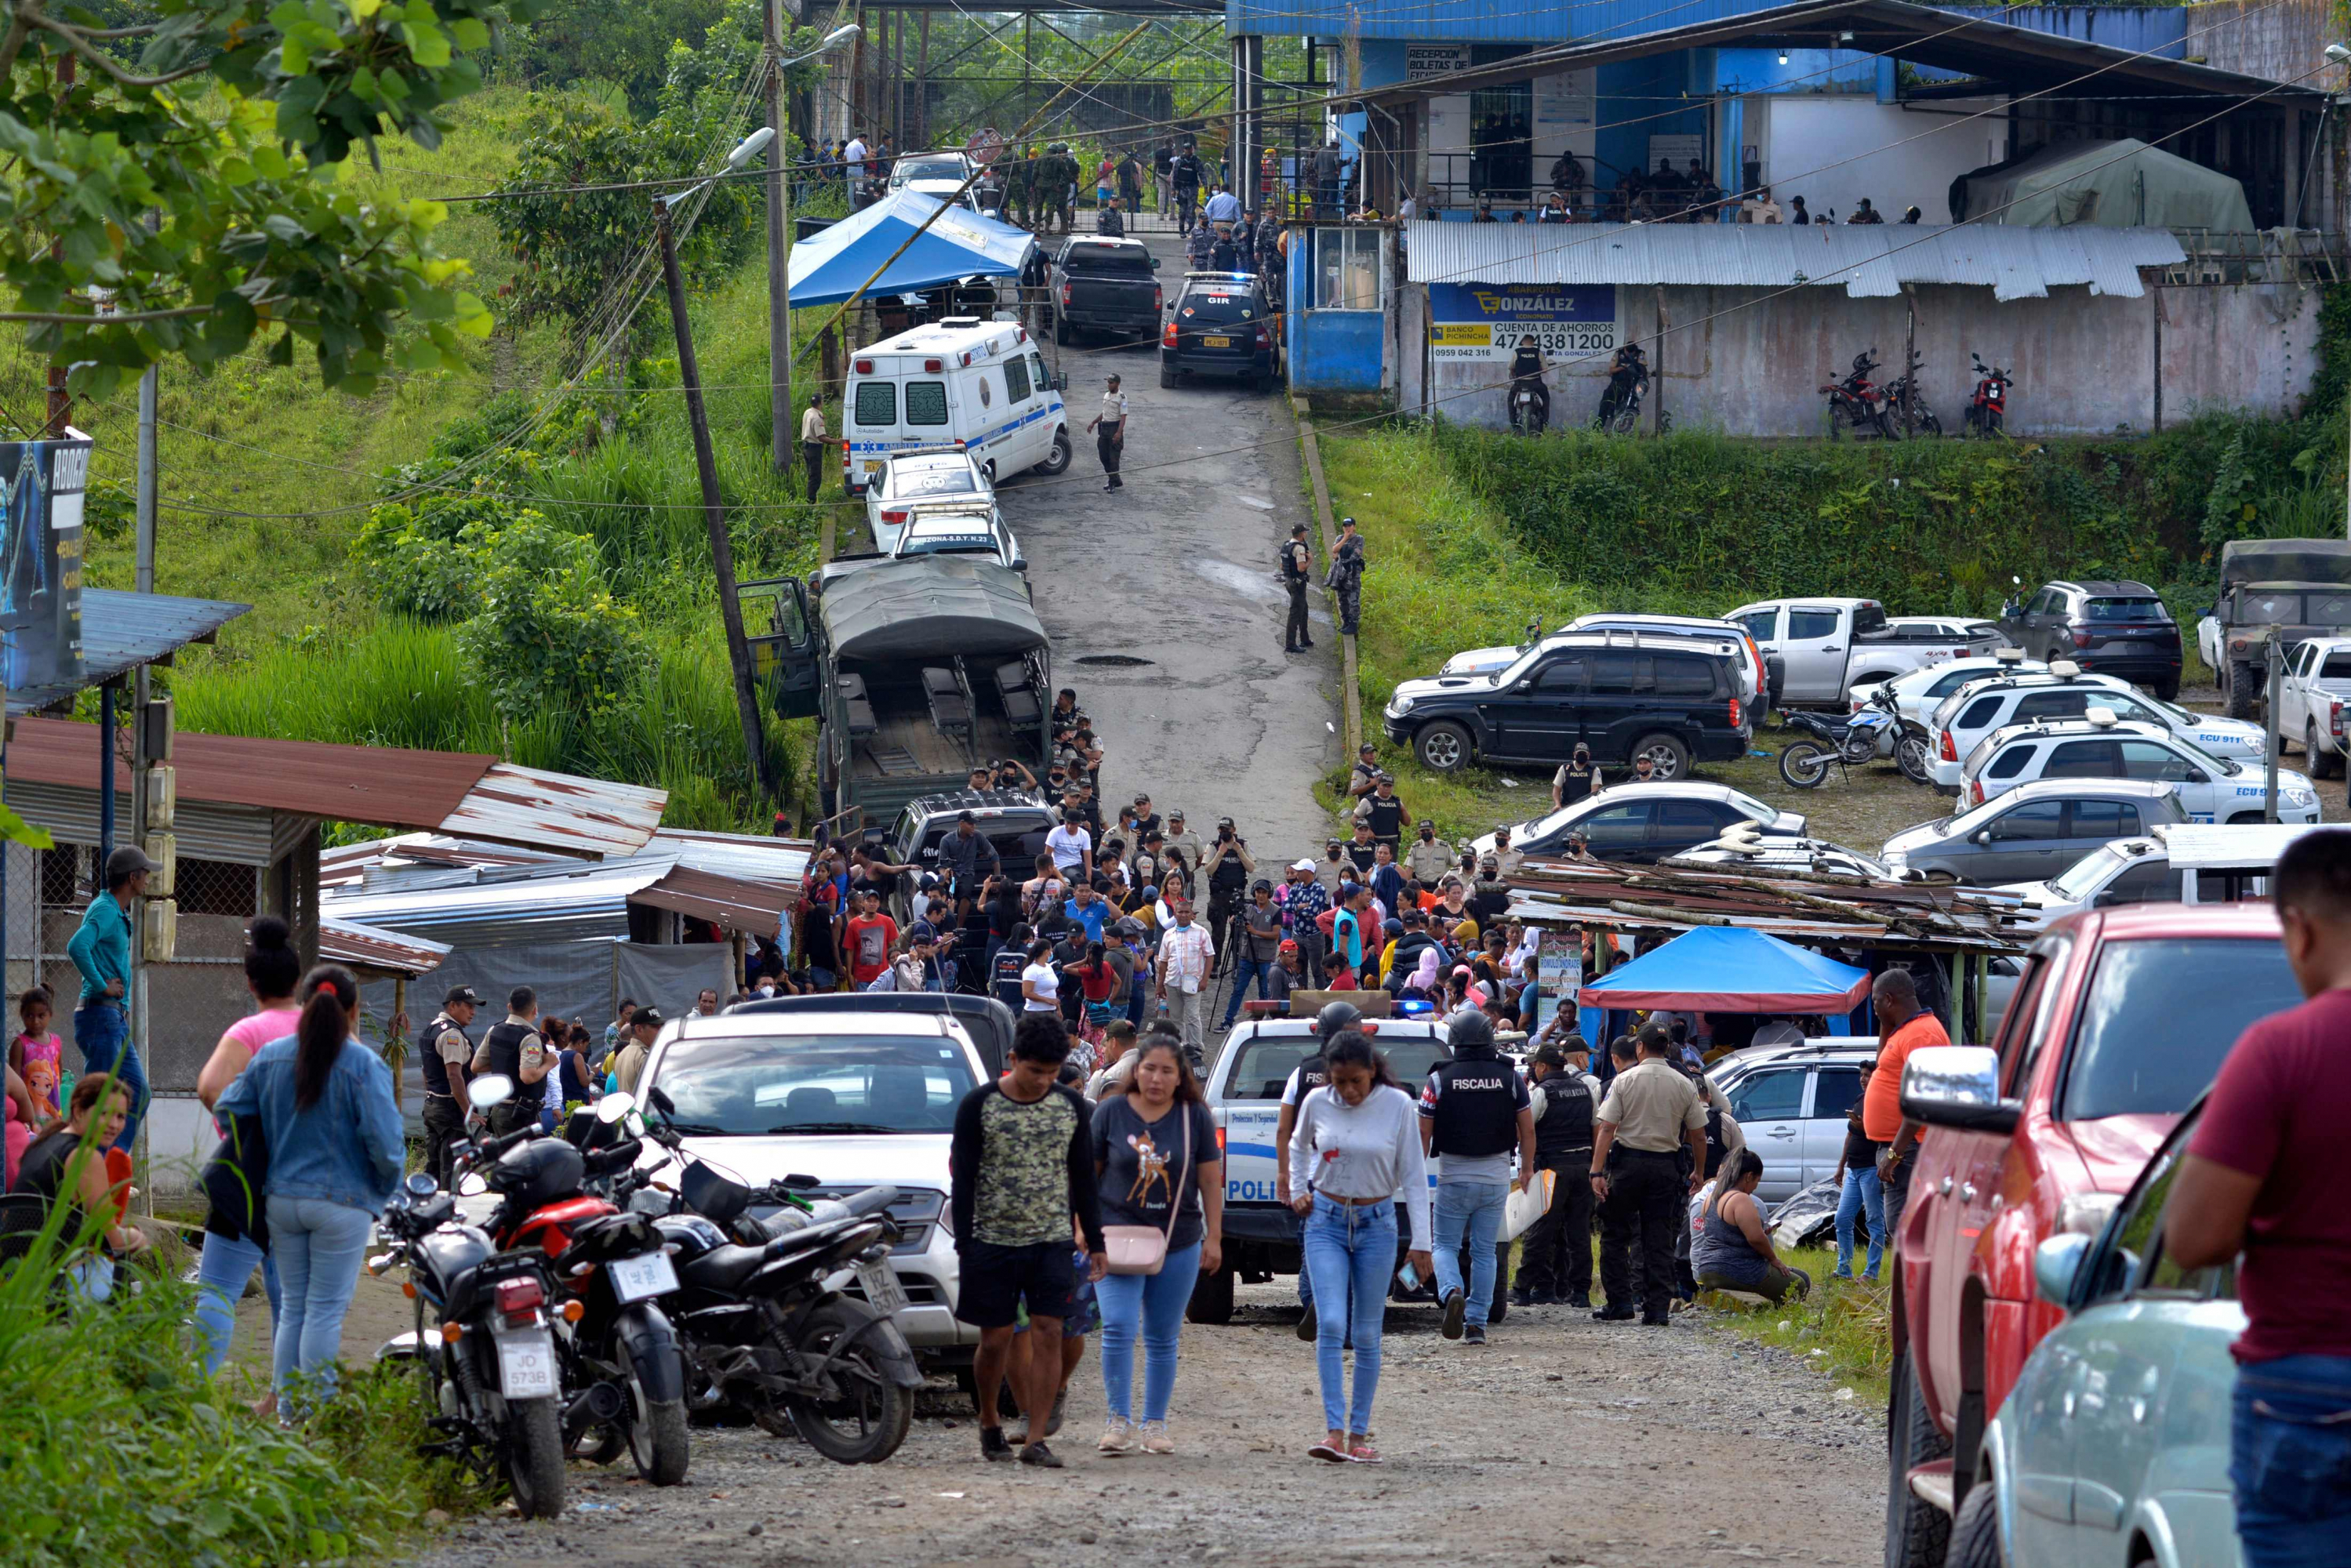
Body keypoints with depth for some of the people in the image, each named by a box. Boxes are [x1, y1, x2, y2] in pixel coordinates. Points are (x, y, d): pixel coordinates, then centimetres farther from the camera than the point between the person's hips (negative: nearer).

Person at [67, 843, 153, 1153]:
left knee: (138, 1093, 10)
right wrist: (101, 986, -21)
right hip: (100, 1014, -10)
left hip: (117, 1020, 10)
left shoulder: (119, 914, 18)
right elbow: (77, 947, -31)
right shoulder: (104, 910, -13)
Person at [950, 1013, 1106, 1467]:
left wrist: (1095, 1244, 10)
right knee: (995, 1339, 4)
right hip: (993, 1239, -2)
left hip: (1052, 1241, 2)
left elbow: (1084, 1180, 12)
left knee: (1048, 1333, -8)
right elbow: (962, 1180, -2)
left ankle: (1035, 1441, -8)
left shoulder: (1072, 1107, 6)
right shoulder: (979, 1106, -3)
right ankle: (989, 1423, 27)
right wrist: (964, 1246, -7)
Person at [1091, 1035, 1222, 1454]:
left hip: (1178, 1243, 2)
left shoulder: (1195, 1117, 4)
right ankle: (1119, 1421, -9)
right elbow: (1088, 1173, 6)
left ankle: (1155, 1424, 16)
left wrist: (1214, 1237, 4)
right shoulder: (1110, 1113, 1)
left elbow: (1210, 1180, 7)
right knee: (1118, 1329, -15)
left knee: (1162, 1339, 7)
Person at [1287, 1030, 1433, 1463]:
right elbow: (1299, 1146, 21)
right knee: (1330, 1326, -14)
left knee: (1366, 1335, 4)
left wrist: (1420, 1242, -5)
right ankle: (1334, 1432, -18)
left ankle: (1359, 1434, 12)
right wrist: (1297, 1192, 11)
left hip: (1376, 1225, -1)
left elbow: (1414, 1176, -3)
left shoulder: (1398, 1106, -8)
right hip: (1326, 1222, 1)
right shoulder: (1317, 1103, -2)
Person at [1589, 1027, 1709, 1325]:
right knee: (1659, 1240, 5)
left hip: (1628, 1162, -2)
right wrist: (1698, 1173, 20)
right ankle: (1657, 1309, 0)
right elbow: (1698, 1136, 6)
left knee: (1615, 1236, 8)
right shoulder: (1684, 1085, 4)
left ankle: (1619, 1303, 4)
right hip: (1665, 1165, 2)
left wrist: (1597, 1171, -10)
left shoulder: (1625, 1081, -4)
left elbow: (1606, 1128, -10)